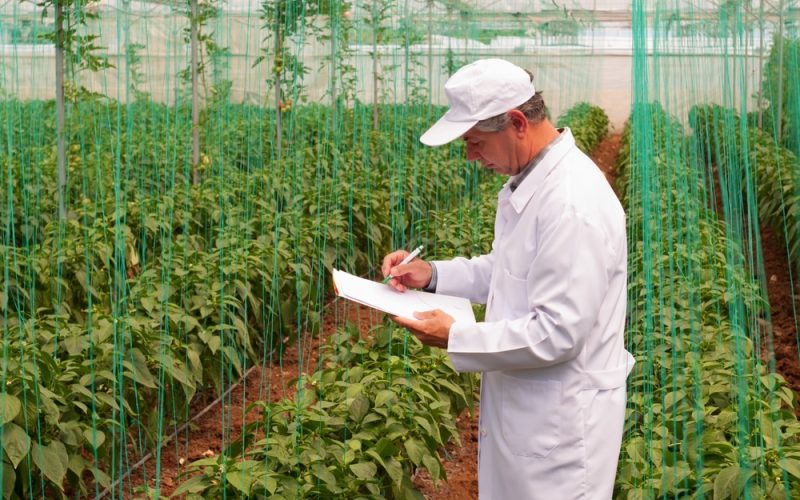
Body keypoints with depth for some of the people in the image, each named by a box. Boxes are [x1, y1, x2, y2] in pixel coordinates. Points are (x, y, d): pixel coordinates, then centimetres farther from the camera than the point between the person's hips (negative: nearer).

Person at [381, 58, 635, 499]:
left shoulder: (573, 205, -27)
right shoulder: (528, 180, 5)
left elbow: (557, 334, -27)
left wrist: (456, 338, -21)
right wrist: (432, 274, 5)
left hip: (561, 418, -9)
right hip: (521, 404, 9)